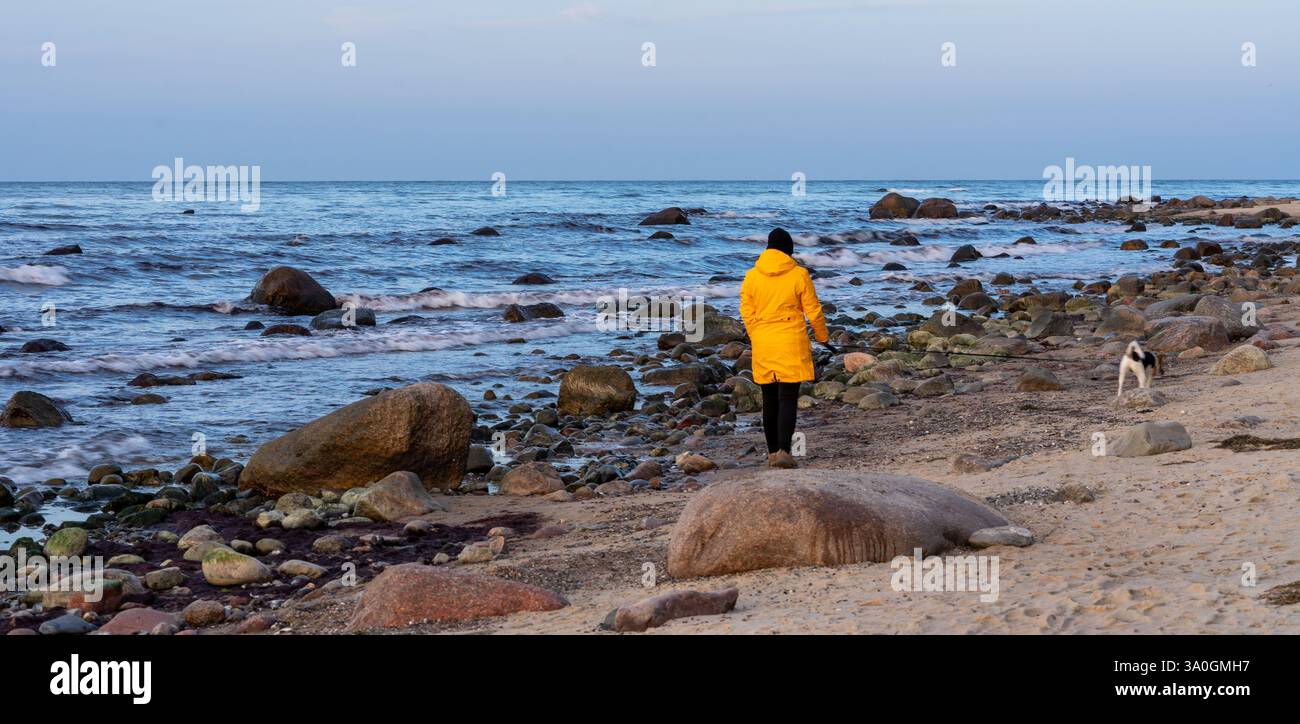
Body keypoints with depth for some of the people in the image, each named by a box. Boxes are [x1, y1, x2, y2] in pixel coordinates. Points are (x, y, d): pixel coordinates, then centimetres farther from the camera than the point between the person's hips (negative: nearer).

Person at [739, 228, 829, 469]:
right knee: (788, 399, -2)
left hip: (762, 344, 3)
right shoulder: (799, 275, -6)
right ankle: (783, 451, -16)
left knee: (770, 400, 13)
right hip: (792, 344, -3)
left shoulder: (751, 276, 0)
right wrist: (822, 337, 15)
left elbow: (746, 312, 4)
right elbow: (813, 311, -1)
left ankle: (772, 452, 19)